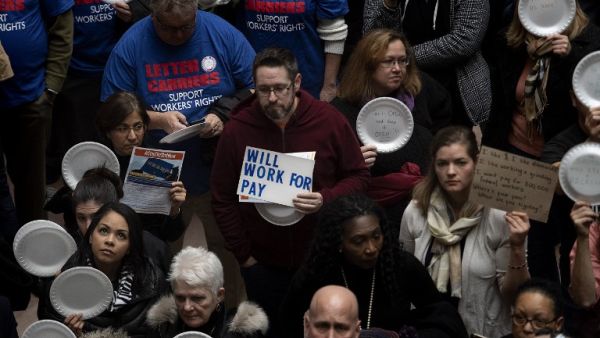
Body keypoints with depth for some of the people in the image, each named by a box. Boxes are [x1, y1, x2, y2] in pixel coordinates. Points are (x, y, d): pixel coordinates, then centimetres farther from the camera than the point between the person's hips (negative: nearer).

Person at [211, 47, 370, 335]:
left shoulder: (329, 121, -9)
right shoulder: (237, 130, -7)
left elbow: (359, 177, -2)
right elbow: (222, 198, -1)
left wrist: (326, 199, -22)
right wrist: (243, 254, -4)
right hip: (262, 265, 1)